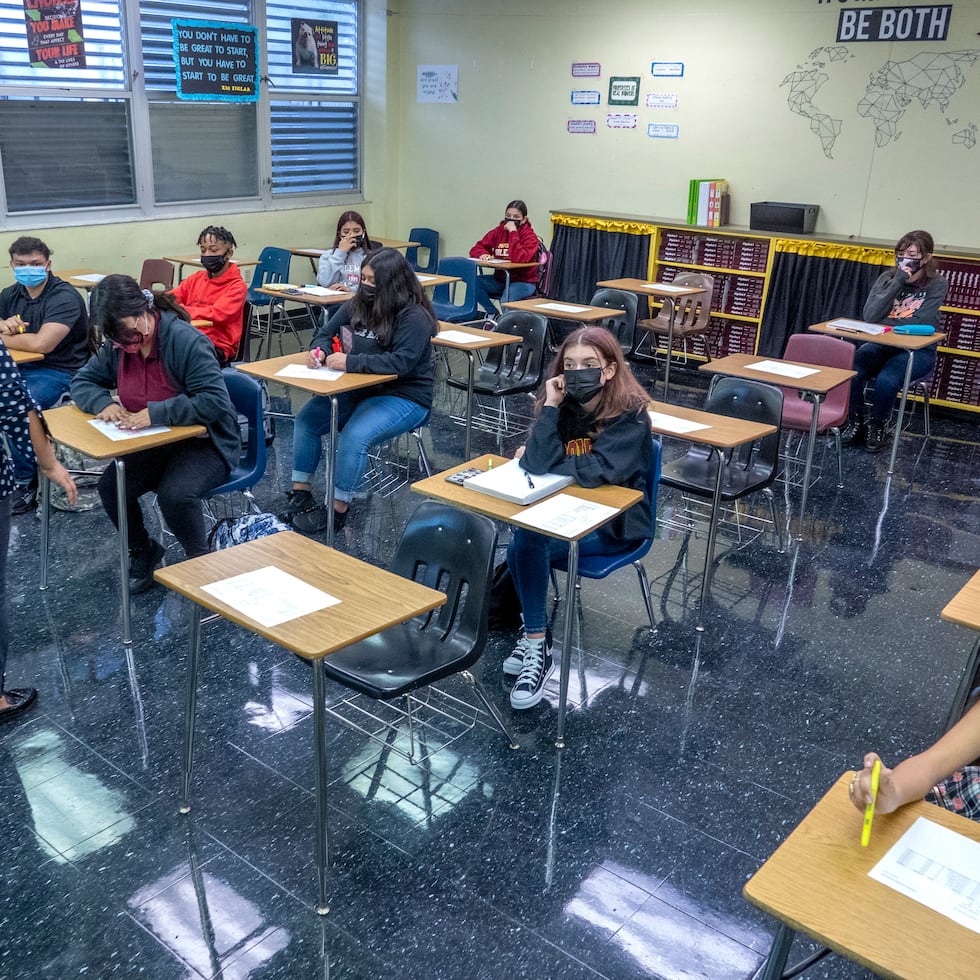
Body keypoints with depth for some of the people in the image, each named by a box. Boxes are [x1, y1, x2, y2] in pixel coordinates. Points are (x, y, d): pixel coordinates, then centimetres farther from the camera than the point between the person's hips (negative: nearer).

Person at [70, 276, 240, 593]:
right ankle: (143, 552, 12)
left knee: (174, 493, -31)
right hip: (154, 445, 6)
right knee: (110, 485, -16)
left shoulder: (187, 341, -22)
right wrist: (105, 402, -15)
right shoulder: (118, 347, -1)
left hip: (204, 443, -6)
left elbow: (215, 401, -29)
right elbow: (82, 382, 9)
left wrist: (155, 412, -33)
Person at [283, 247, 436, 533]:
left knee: (354, 437, -30)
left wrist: (350, 361, -31)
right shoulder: (358, 303, 4)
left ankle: (338, 512, -17)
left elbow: (401, 362, -30)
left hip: (403, 397, -8)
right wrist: (320, 350, -14)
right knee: (306, 419, -5)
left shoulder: (414, 316, -18)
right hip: (358, 389, 8)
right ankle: (300, 494, 1)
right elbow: (326, 333, 12)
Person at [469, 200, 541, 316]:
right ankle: (494, 314, -1)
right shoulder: (497, 232, 4)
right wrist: (483, 254, -16)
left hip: (523, 282, -5)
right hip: (500, 279, 5)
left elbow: (519, 259, -27)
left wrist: (513, 232, -25)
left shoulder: (530, 236, -10)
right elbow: (476, 249, 8)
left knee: (506, 300, -36)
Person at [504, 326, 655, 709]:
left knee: (528, 540, -26)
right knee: (522, 540, -25)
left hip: (615, 521, -5)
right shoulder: (565, 403, -3)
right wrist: (551, 405, -21)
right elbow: (536, 464, -17)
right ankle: (535, 638, -8)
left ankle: (536, 644, -9)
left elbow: (596, 473, -30)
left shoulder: (629, 413, -17)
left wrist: (541, 459, -15)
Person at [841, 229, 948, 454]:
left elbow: (918, 324, -15)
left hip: (918, 350, -3)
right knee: (851, 371, -30)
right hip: (881, 345, 3)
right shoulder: (887, 278, 3)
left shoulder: (936, 285, -5)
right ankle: (855, 421, -5)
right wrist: (897, 283, -17)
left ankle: (876, 426, -4)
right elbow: (869, 316, -12)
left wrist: (882, 322, -8)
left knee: (886, 380, -34)